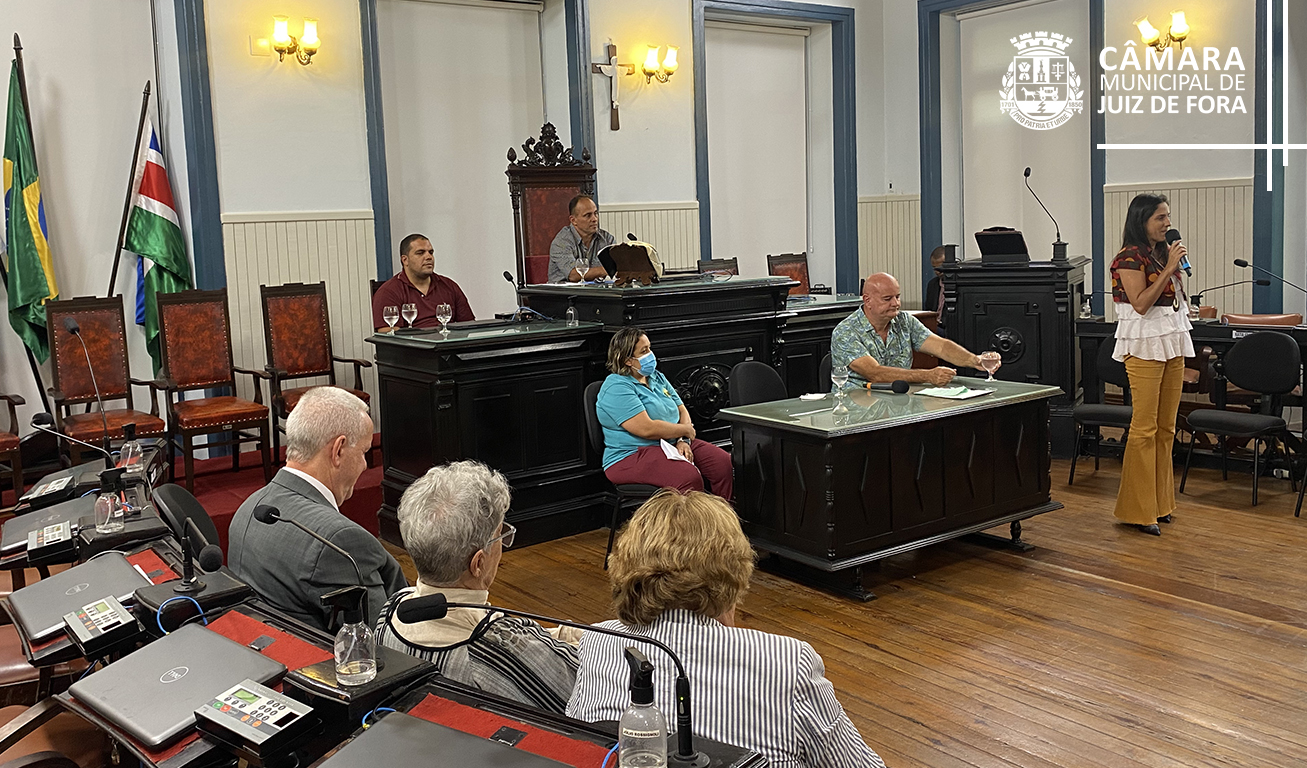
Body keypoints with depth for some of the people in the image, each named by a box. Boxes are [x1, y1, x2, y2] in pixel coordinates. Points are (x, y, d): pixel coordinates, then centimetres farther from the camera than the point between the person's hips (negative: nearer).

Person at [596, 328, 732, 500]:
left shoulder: (657, 378, 15)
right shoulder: (616, 388, -13)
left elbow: (682, 411, 14)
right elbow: (647, 429, -21)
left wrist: (683, 440, -6)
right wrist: (686, 430, -8)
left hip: (673, 445, 8)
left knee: (724, 463, -13)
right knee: (689, 477, -33)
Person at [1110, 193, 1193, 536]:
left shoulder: (1163, 252, 15)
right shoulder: (1130, 257, -9)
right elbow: (1141, 304, -18)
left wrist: (1177, 268, 9)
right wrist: (1169, 268, -16)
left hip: (1172, 342, 8)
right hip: (1145, 344, -8)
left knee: (1166, 427, 10)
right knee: (1145, 428, -7)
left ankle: (1159, 502, 18)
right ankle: (1137, 510, -1)